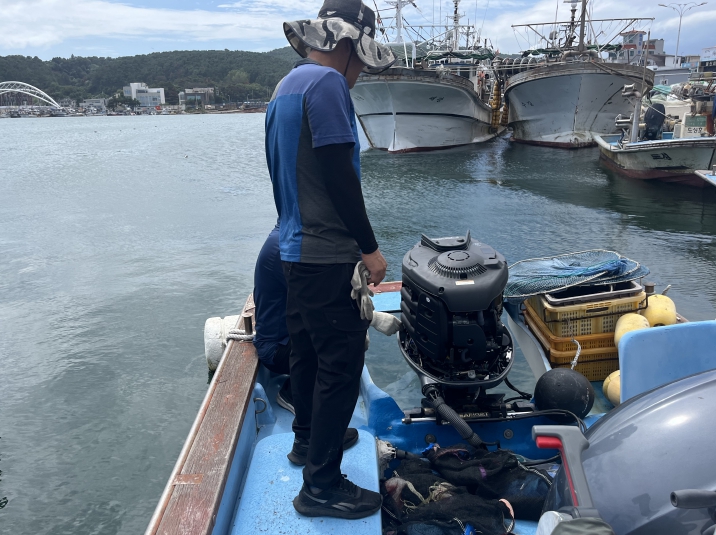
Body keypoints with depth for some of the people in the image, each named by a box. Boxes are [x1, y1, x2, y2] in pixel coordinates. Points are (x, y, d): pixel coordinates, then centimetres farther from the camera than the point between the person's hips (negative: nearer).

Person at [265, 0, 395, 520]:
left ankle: (308, 439, 39)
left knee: (308, 350, 21)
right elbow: (339, 174, -21)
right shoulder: (327, 83, -14)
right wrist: (369, 246, -14)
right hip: (327, 253, -10)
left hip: (295, 246, 10)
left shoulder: (285, 86, 16)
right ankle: (322, 486, 8)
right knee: (341, 363, -2)